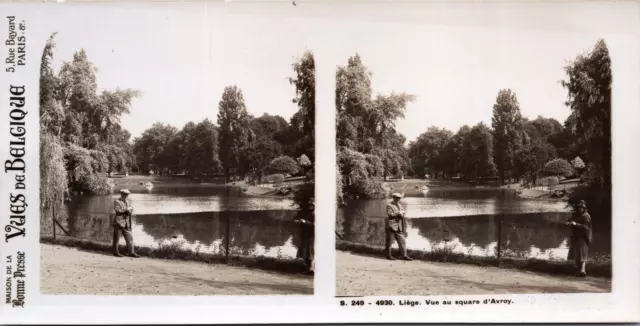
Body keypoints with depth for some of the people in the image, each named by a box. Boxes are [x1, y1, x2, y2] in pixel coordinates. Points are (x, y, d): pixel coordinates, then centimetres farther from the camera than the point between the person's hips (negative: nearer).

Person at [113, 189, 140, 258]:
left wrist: (129, 211, -10)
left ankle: (131, 252, 5)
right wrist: (126, 209, -13)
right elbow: (117, 210, -18)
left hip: (126, 223, 6)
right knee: (116, 238, 1)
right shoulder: (117, 201, -4)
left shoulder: (128, 202, 16)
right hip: (118, 222, -6)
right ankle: (116, 252, 11)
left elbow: (130, 211, 12)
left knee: (129, 237, 2)